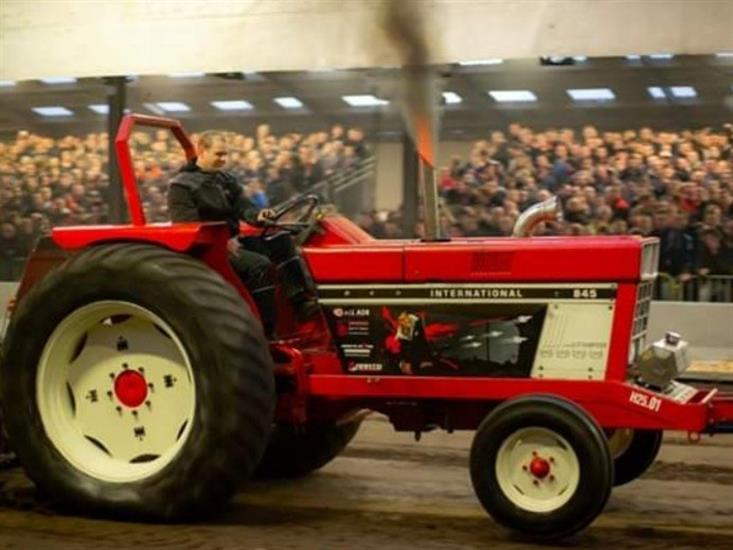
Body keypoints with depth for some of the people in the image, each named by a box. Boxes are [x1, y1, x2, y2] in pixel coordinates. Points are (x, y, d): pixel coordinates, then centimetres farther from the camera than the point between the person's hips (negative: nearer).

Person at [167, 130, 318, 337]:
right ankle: (265, 332, -26)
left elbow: (243, 207, 4)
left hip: (232, 241, 8)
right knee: (259, 264, -29)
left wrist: (258, 215, -21)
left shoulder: (227, 180, 16)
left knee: (281, 241, -14)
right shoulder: (181, 186, -7)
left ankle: (305, 303, -23)